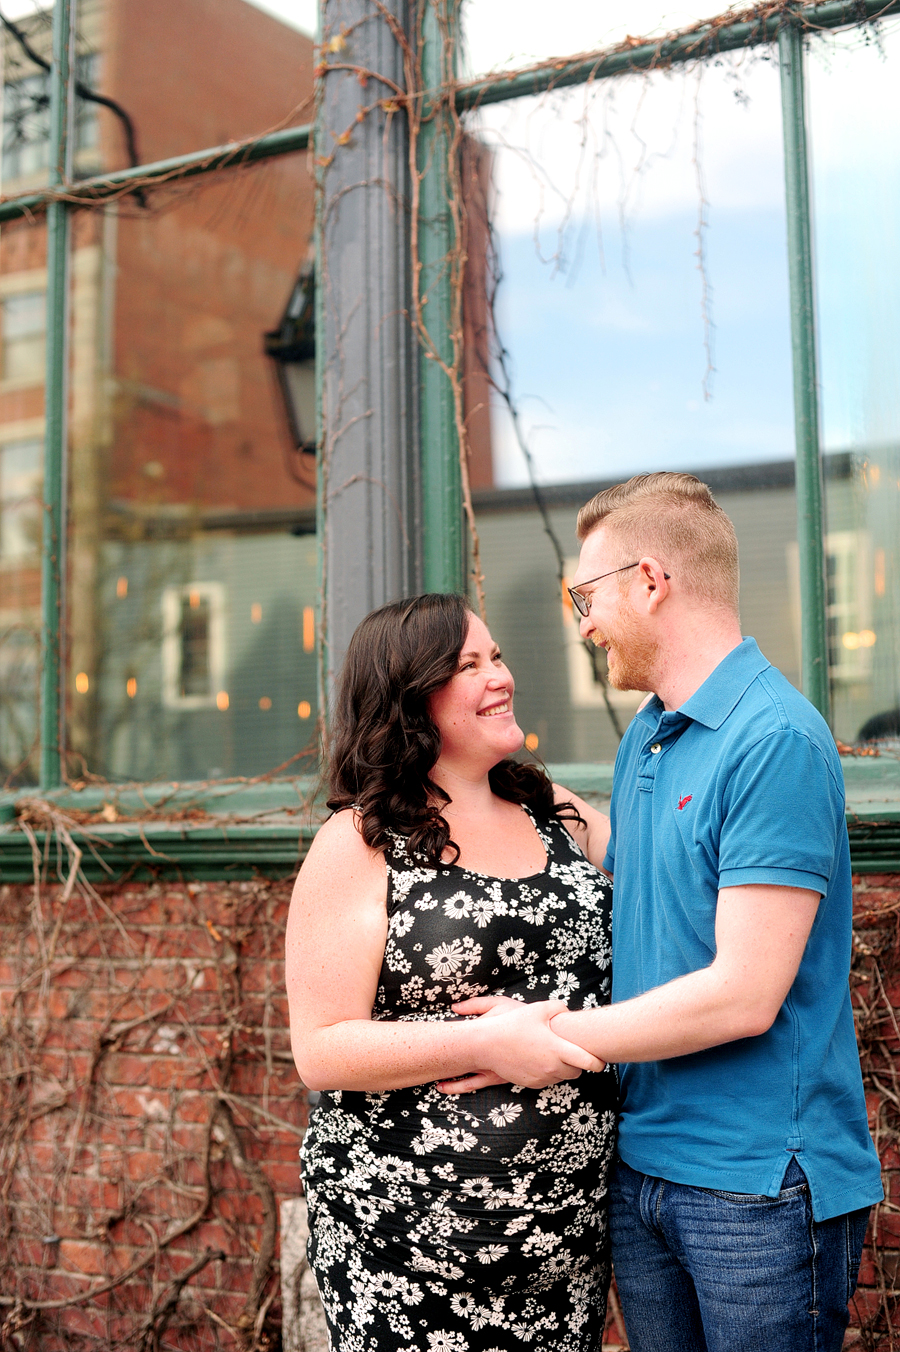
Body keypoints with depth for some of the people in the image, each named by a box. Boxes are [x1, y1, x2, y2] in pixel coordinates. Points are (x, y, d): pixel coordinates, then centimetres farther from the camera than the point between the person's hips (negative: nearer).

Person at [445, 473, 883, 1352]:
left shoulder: (776, 741, -17)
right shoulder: (642, 738, 10)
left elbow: (743, 996, -21)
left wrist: (541, 1034, -14)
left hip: (760, 1181, -7)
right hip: (640, 1166, 8)